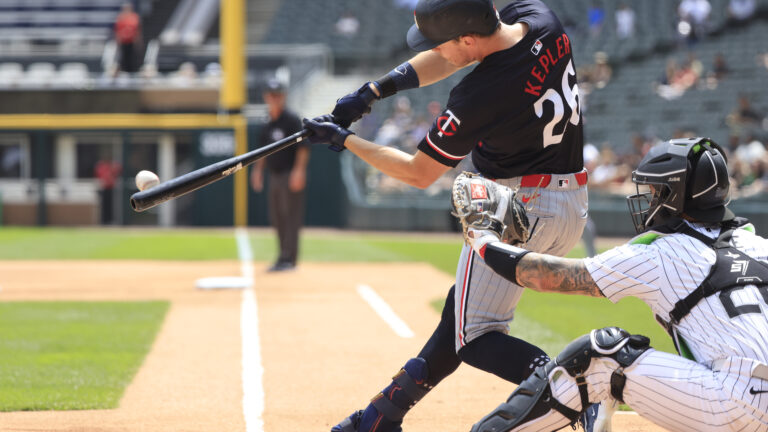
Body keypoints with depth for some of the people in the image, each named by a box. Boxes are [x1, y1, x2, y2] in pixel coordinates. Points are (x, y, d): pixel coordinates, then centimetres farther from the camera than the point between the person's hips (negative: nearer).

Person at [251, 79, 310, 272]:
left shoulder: (292, 120, -8)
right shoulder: (268, 124, 15)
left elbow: (303, 146, -14)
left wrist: (299, 170, -21)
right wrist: (258, 169, 18)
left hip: (290, 175, -8)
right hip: (275, 176, 8)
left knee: (291, 216, -9)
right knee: (277, 218, 10)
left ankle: (288, 258, -9)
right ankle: (284, 258, 17)